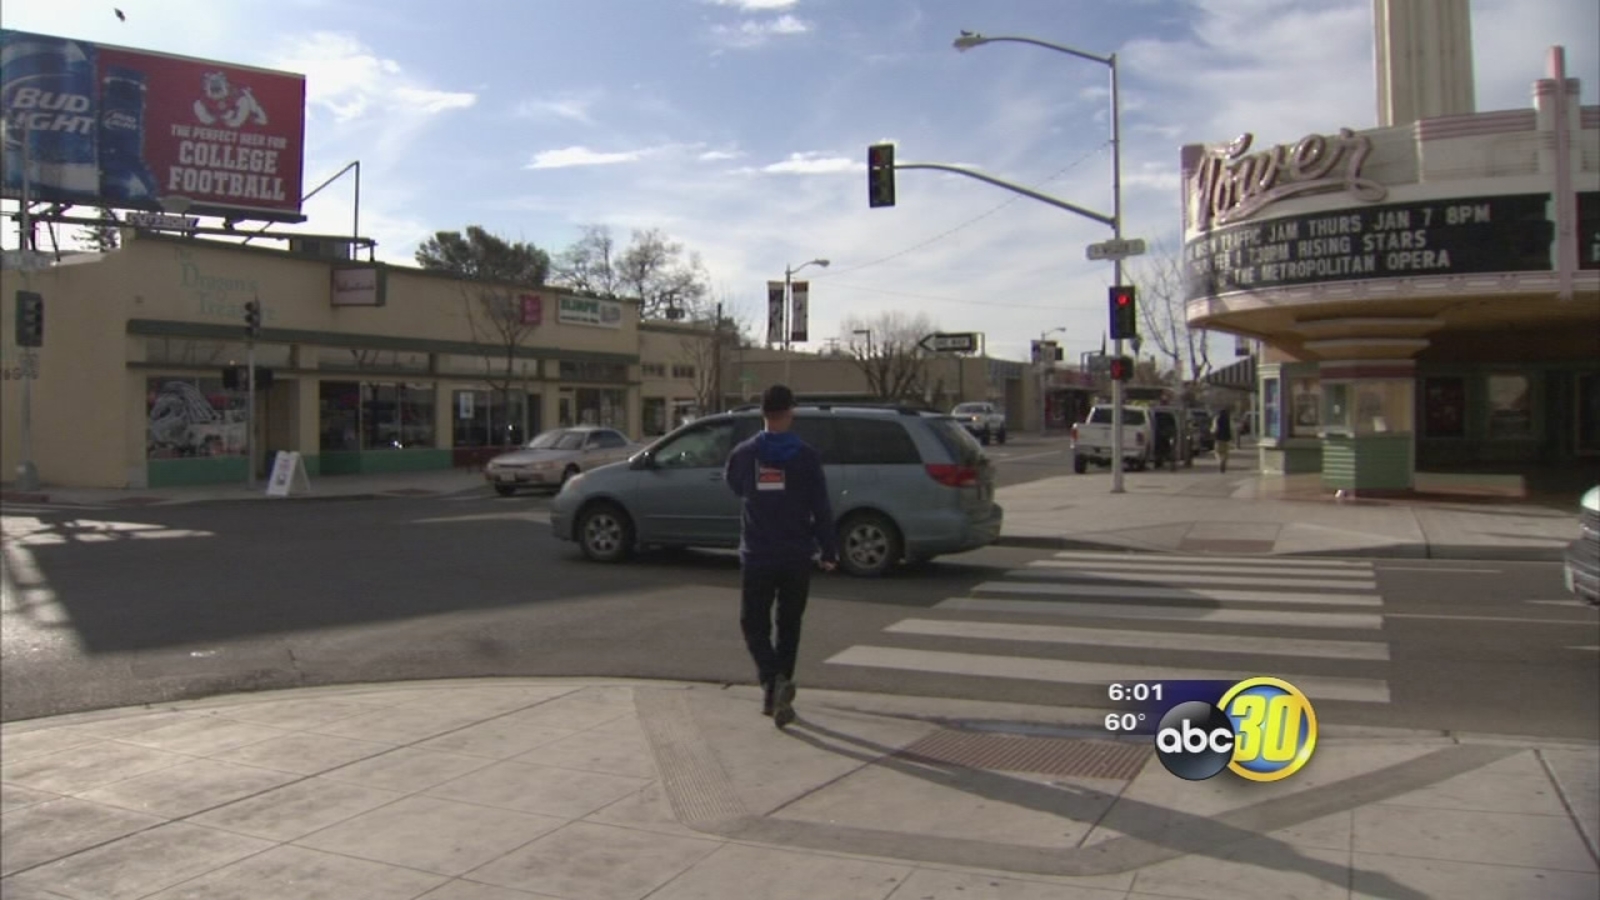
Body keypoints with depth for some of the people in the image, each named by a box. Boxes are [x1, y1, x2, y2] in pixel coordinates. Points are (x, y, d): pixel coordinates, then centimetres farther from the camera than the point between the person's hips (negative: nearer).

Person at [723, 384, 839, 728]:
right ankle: (779, 690, 19)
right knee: (788, 625, 15)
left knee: (754, 623, 9)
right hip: (797, 556, 0)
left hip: (757, 555, 0)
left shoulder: (743, 454, -3)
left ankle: (773, 681, -14)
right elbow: (821, 507, -6)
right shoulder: (806, 456, -7)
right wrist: (828, 550, 3)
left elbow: (732, 485, 19)